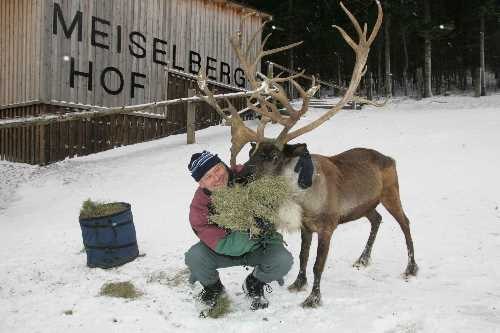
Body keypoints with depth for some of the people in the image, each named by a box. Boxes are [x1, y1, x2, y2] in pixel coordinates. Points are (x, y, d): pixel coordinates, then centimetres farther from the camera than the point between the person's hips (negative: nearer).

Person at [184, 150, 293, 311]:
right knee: (194, 257, -27)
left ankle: (254, 284, 6)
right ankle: (212, 287, 9)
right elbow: (224, 246, -29)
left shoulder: (248, 174, -24)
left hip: (260, 247, 0)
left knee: (283, 260, -28)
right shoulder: (199, 206, -25)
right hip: (227, 250, 0)